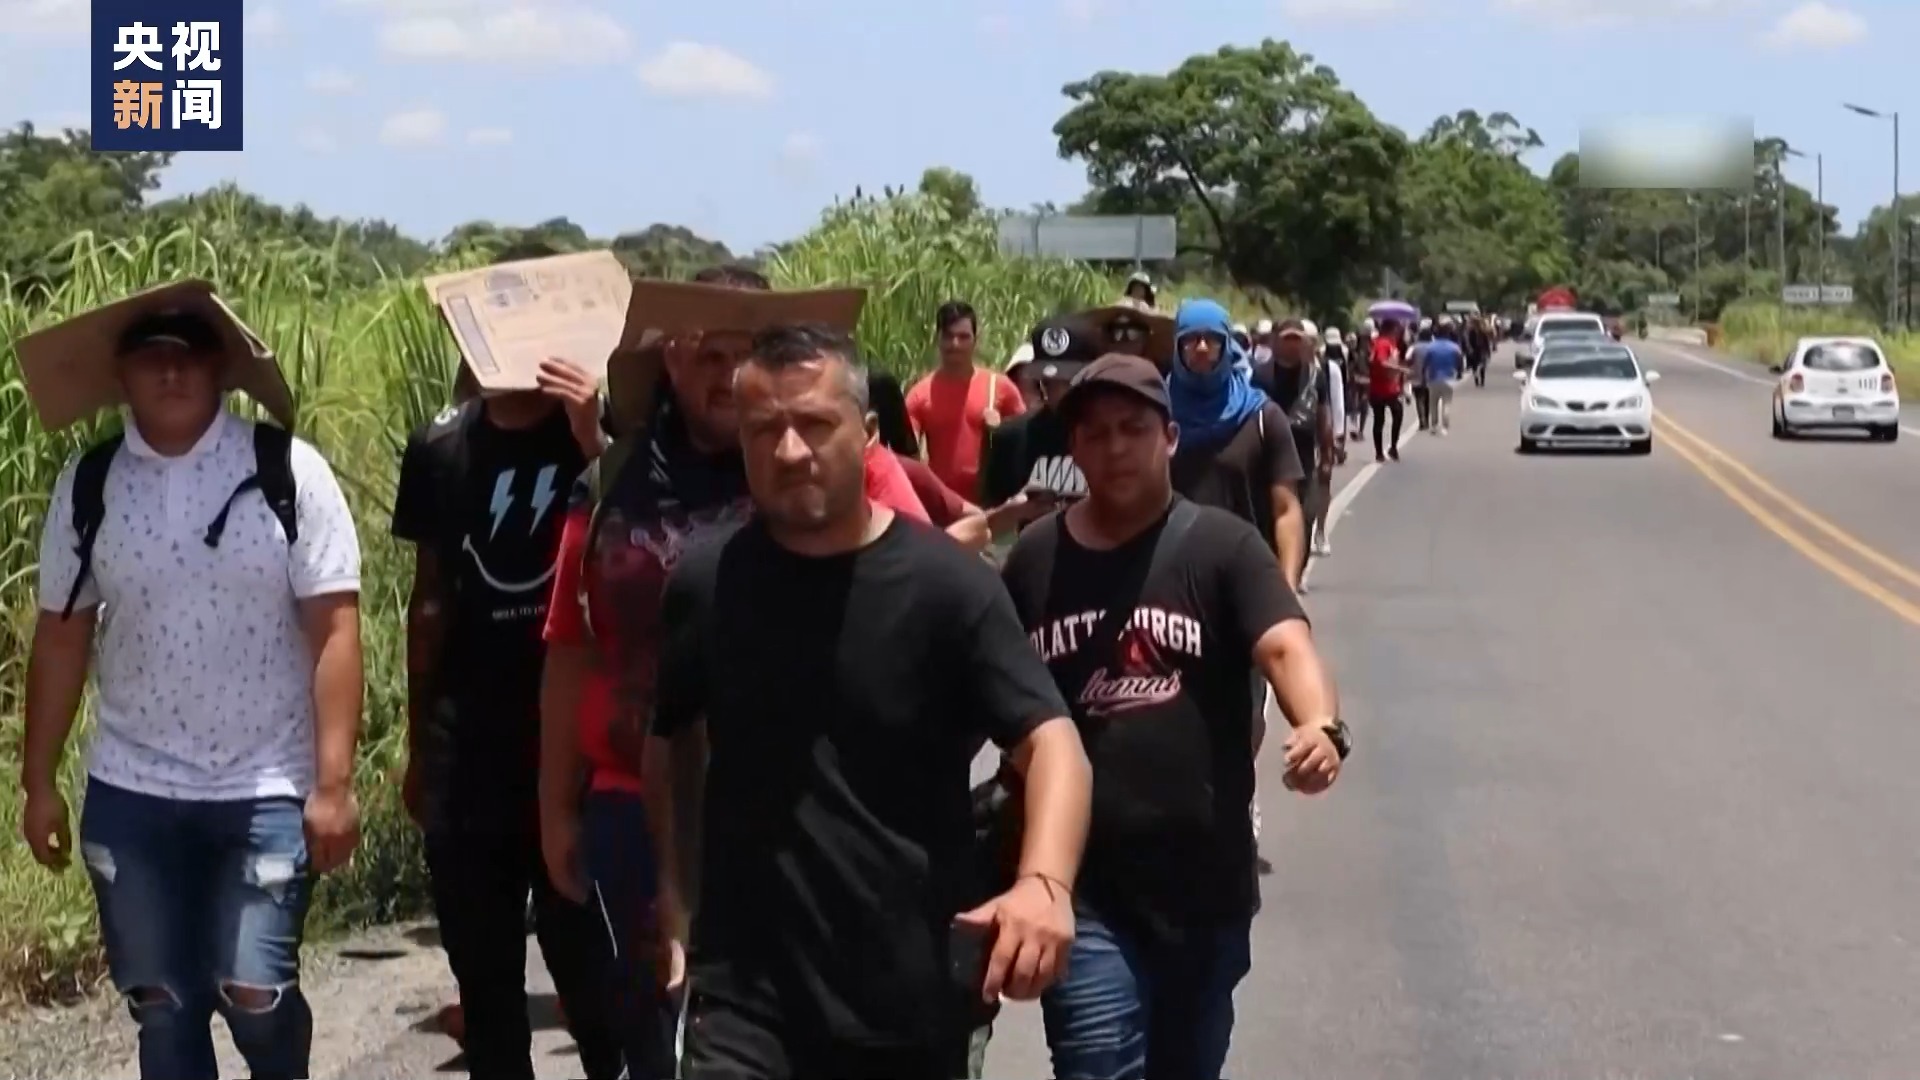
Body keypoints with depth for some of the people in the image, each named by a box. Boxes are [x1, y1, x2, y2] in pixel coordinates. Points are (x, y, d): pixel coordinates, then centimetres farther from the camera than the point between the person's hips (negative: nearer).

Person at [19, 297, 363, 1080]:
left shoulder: (287, 472, -8)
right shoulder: (87, 487, 1)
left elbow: (334, 629, -9)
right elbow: (61, 637, 9)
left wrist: (333, 783, -14)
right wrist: (39, 782, 9)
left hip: (268, 789, -3)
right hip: (131, 792, 3)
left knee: (255, 992, -10)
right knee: (161, 1006, 7)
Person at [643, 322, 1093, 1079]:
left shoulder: (945, 585, -8)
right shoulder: (704, 585, 0)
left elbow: (1049, 740, -15)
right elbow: (656, 738, 15)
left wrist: (1044, 881, -34)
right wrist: (665, 892, 8)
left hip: (915, 993, 0)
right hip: (747, 992, 0)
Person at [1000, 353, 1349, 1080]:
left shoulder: (1221, 547, -5)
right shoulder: (1033, 560, 2)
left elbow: (1286, 646, -20)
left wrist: (1320, 726, -41)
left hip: (1204, 884, 0)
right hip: (1083, 890, 0)